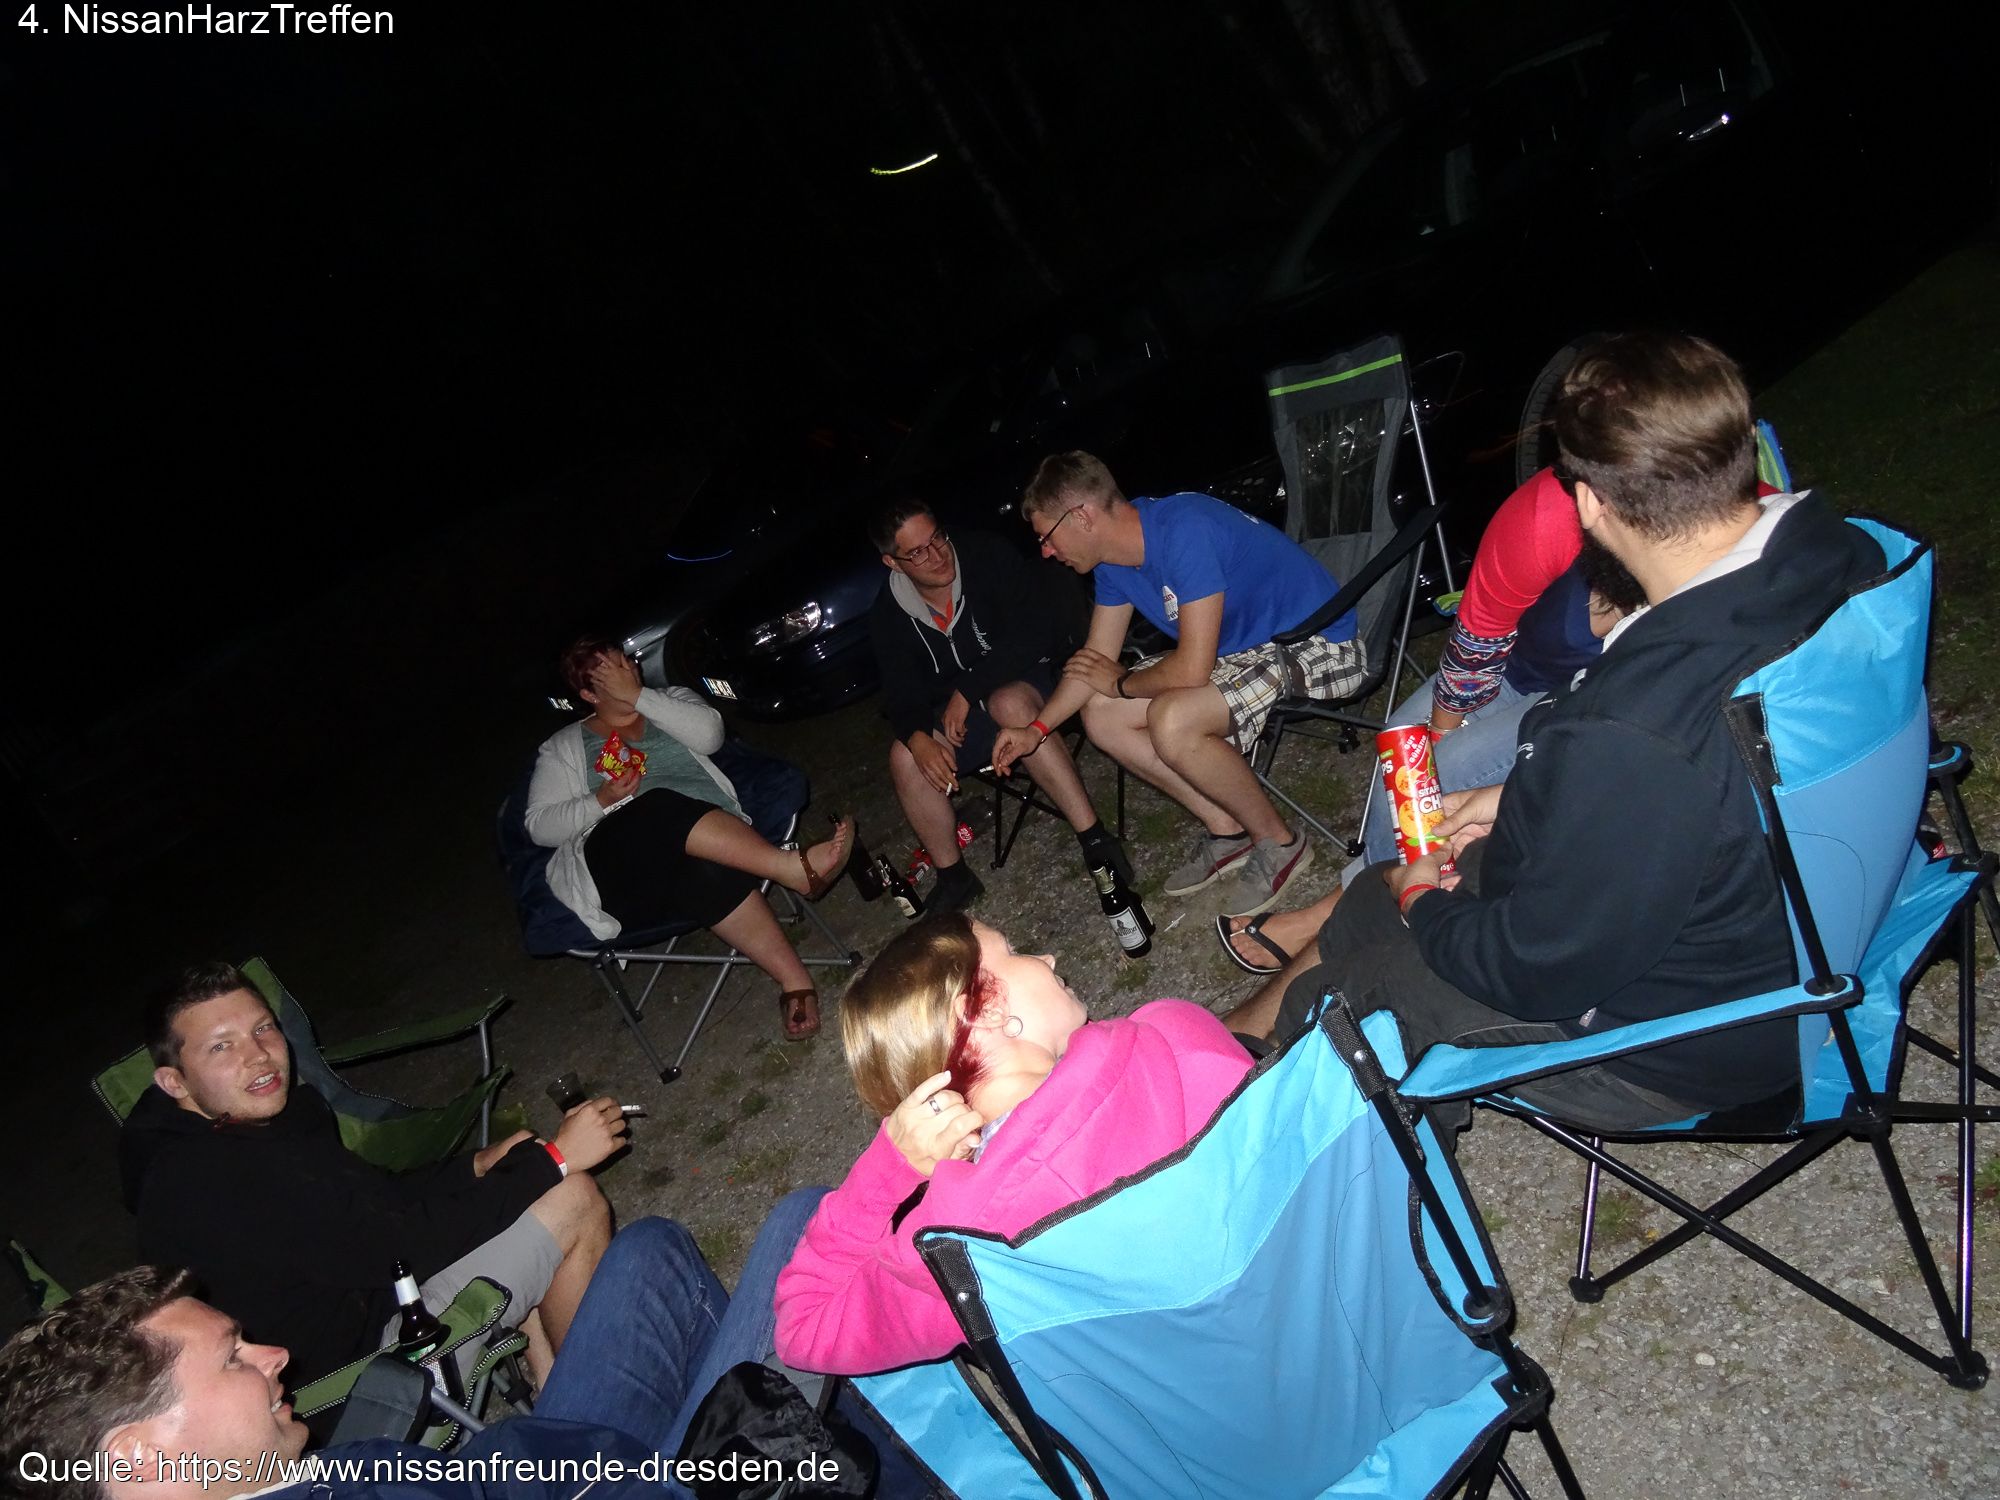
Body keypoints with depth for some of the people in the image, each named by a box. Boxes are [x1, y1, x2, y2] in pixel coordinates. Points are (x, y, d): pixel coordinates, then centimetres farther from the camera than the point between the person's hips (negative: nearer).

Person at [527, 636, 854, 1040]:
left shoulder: (670, 701, 24)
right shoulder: (562, 749, 21)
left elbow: (709, 734, 1)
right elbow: (539, 826, 10)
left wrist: (637, 696, -1)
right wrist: (601, 802, -7)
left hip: (714, 834, 1)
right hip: (620, 862, -1)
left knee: (708, 872, -39)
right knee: (662, 809, -37)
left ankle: (794, 982, -44)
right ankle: (798, 869, -47)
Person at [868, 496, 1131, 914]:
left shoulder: (986, 556, -15)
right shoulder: (888, 614, -2)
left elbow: (1033, 633, -21)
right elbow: (901, 694, -3)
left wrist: (966, 690, -22)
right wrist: (917, 737, -26)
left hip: (1027, 679, -4)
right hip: (960, 715, 4)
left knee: (1009, 703, -39)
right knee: (904, 757, -20)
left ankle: (1095, 839, -38)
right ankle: (953, 878, -3)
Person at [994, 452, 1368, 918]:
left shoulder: (1184, 530, -29)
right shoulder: (1114, 558, 0)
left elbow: (1192, 669, -32)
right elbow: (1097, 658, 9)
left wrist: (1122, 683, -12)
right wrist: (1037, 730, -1)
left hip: (1318, 646, -9)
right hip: (1243, 647, 9)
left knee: (1171, 722, -32)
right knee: (1101, 715, 0)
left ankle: (1279, 843, -8)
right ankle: (1227, 829, 7)